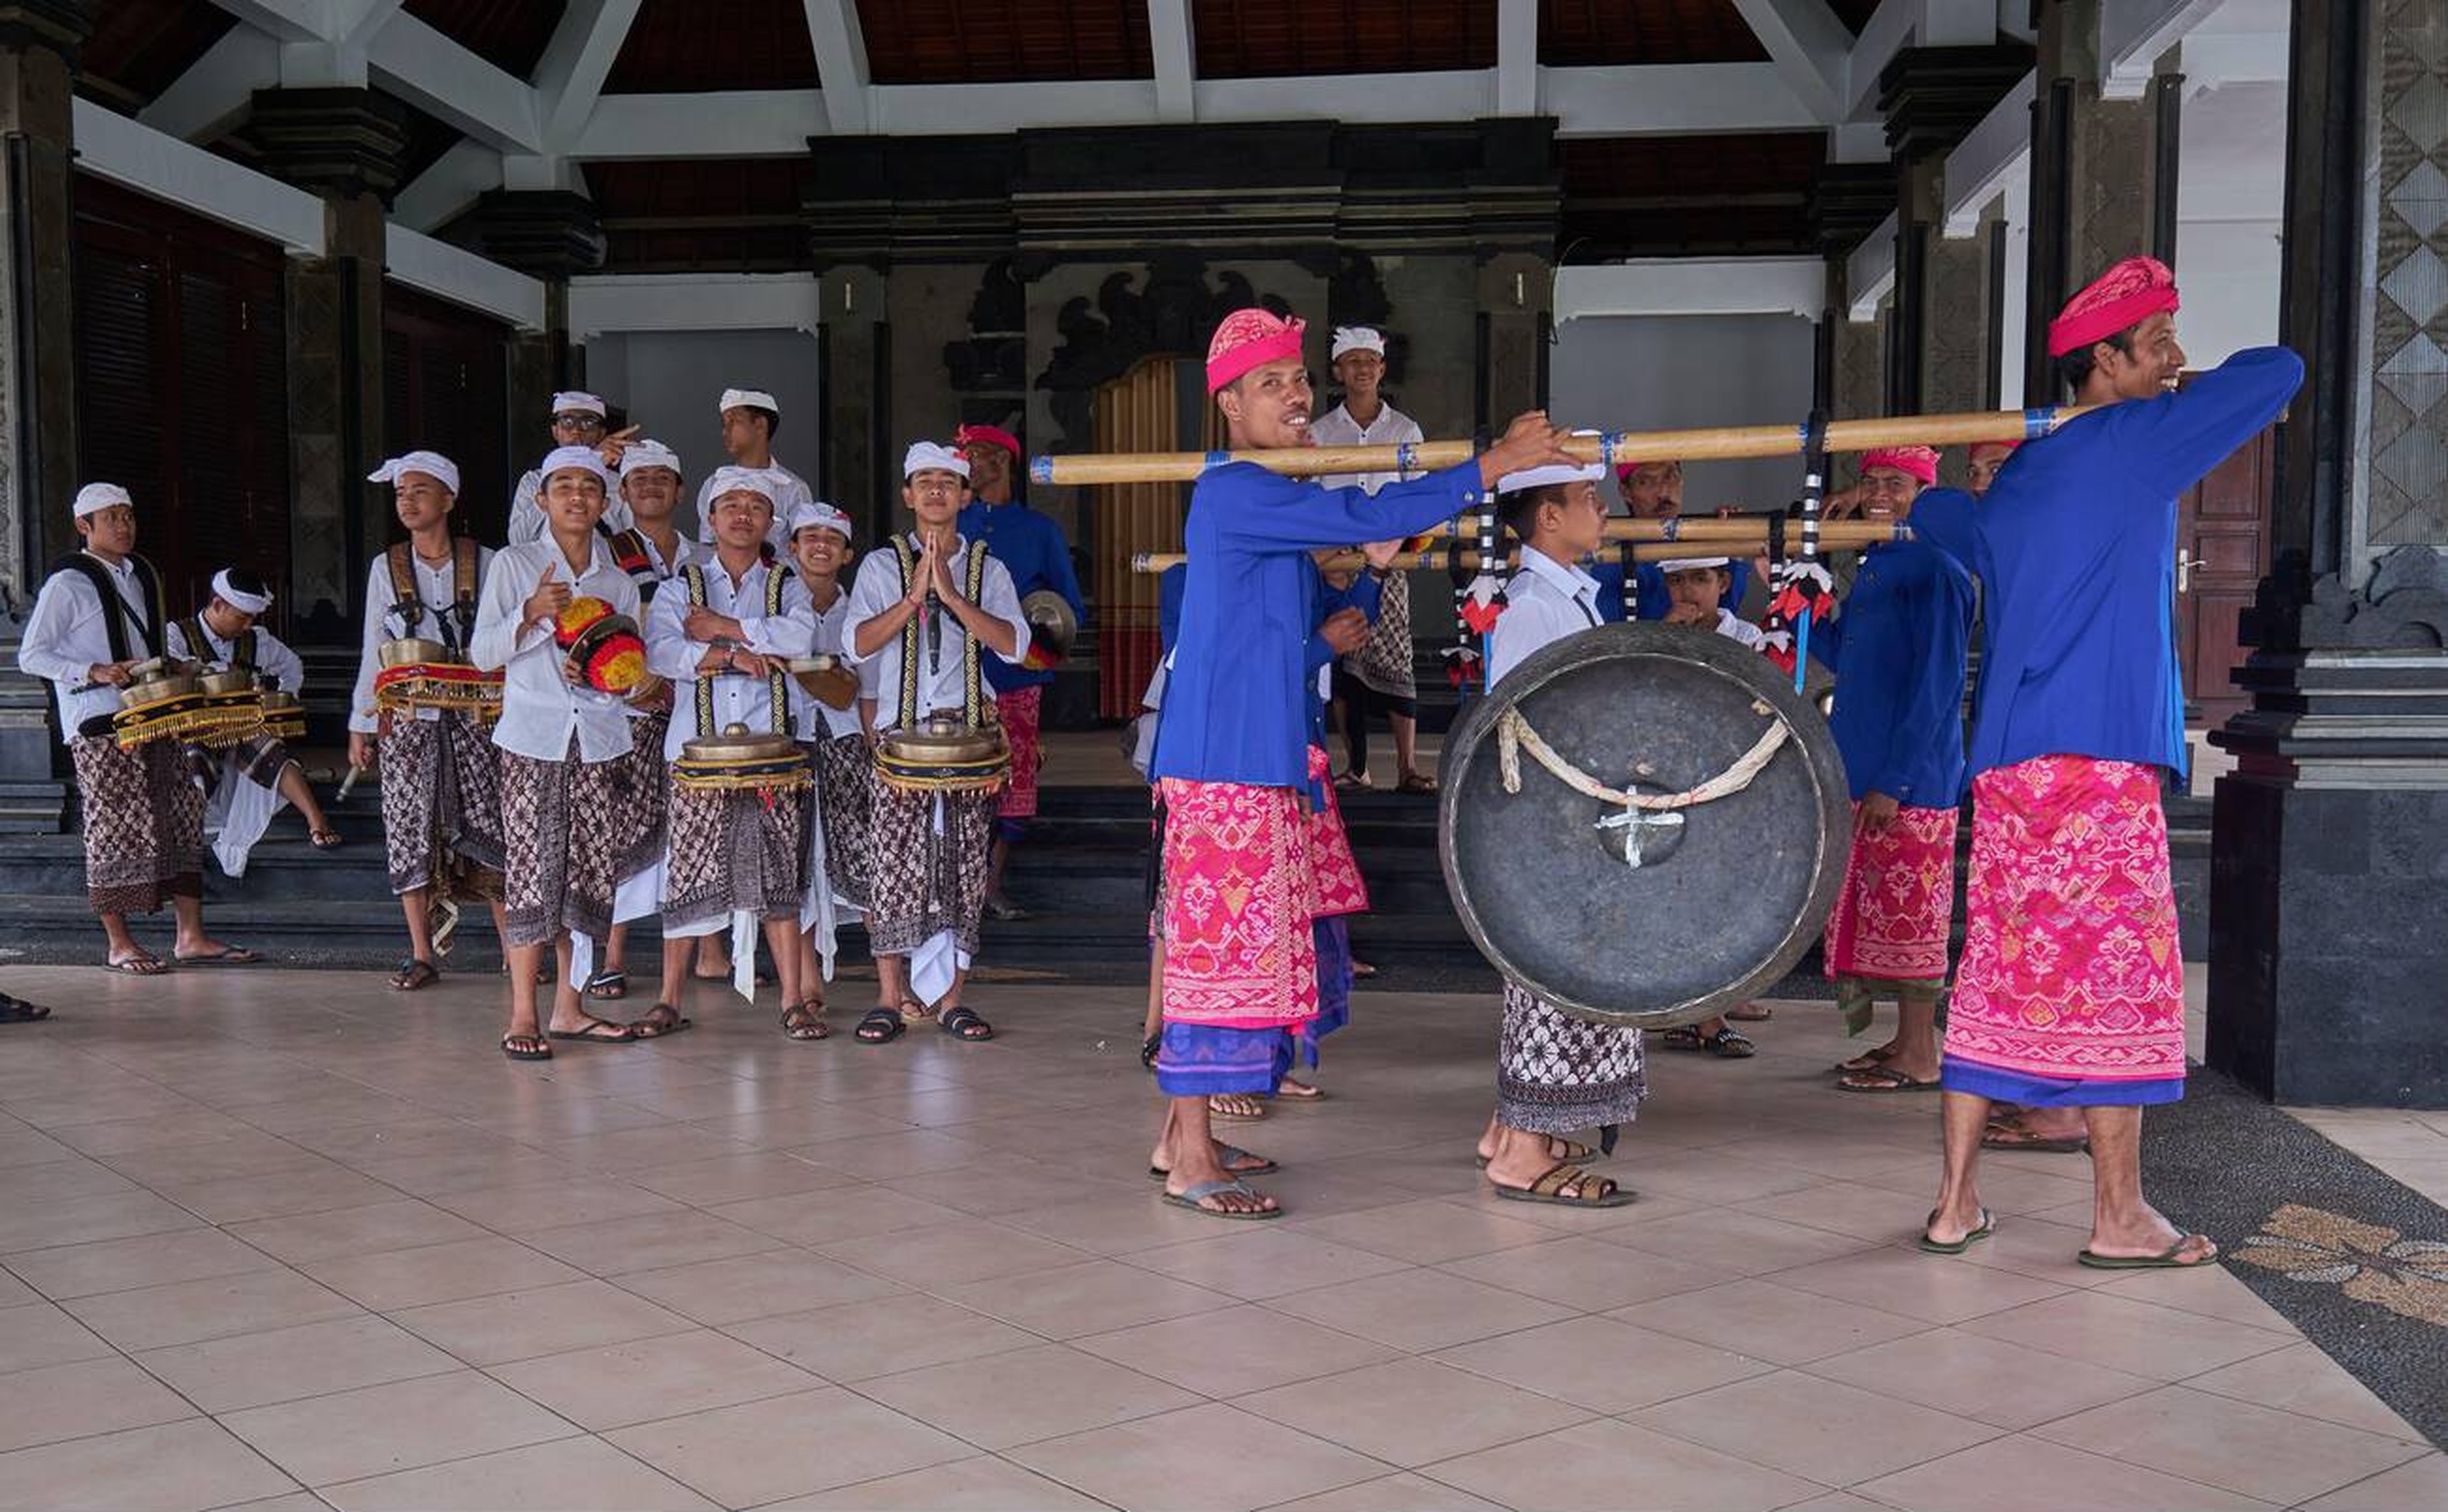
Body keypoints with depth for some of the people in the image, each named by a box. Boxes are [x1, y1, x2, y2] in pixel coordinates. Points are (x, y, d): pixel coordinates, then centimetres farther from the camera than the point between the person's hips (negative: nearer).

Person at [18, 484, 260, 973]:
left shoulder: (143, 574, 16)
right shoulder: (68, 583, -5)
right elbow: (31, 655, -7)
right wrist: (95, 672, -18)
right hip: (99, 726, -7)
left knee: (182, 815, 4)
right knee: (114, 827, -4)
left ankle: (191, 936, 7)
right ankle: (119, 945, 4)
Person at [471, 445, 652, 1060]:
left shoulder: (619, 582, 12)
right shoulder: (513, 565, 4)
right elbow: (482, 654, -2)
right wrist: (529, 613, -18)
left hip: (599, 740, 4)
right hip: (534, 737, -3)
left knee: (591, 870, 3)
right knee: (533, 869, -8)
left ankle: (568, 1008, 12)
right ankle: (522, 1015, -4)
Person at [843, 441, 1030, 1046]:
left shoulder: (988, 569, 10)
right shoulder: (881, 565, 9)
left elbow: (1013, 644, -5)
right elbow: (859, 643, -3)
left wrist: (951, 595, -12)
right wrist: (915, 595, -12)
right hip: (900, 730, -1)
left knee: (964, 866, 1)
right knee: (892, 863, -6)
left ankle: (951, 996, 8)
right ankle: (891, 996, 2)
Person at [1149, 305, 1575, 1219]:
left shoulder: (1275, 499, 19)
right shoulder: (1234, 493, -13)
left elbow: (1295, 632, 28)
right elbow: (1365, 516, -23)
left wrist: (1374, 562, 16)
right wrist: (1496, 463, -19)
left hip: (1264, 761, 10)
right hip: (1222, 761, -10)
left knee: (1234, 943, 12)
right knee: (1220, 940, -7)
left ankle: (1180, 1135, 20)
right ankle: (1190, 1161, -1)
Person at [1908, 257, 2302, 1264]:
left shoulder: (2017, 475, 19)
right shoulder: (2136, 439, -3)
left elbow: (1938, 515, 37)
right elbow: (2279, 371, 0)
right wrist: (2185, 390, 16)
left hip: (2006, 757, 8)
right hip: (2099, 762, -7)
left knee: (1999, 973, 9)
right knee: (2119, 972, 0)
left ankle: (1956, 1203, 11)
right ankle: (2120, 1217, 6)